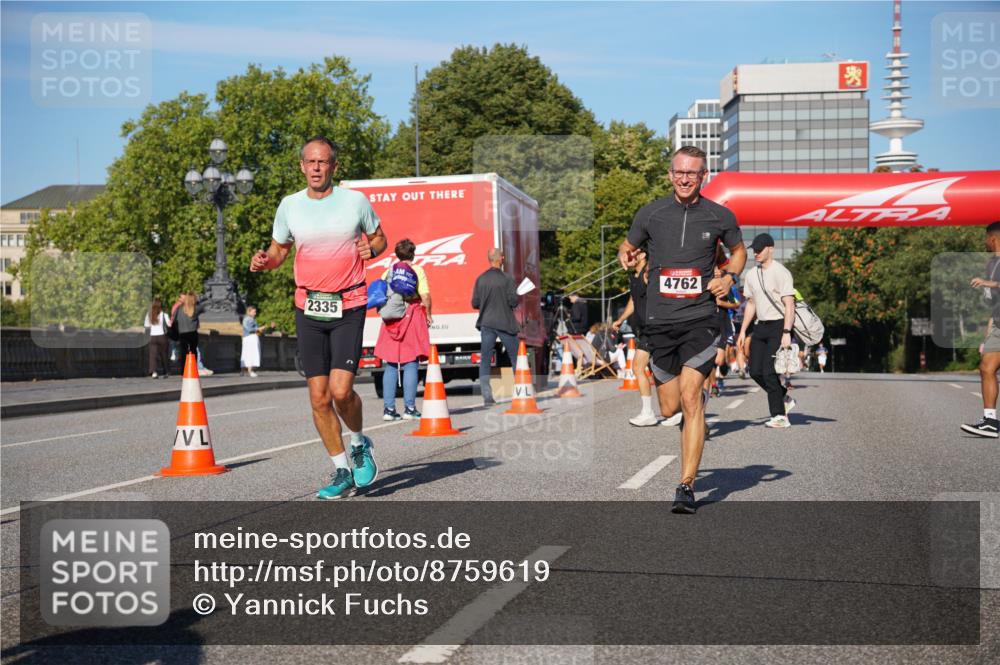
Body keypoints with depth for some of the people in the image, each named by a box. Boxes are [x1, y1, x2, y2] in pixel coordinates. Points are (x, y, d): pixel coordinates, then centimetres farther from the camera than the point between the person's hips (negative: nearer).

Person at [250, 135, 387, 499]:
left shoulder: (355, 201, -1)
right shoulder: (289, 206, 5)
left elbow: (379, 238, 13)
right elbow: (280, 249, 17)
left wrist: (372, 249, -10)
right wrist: (264, 261, -5)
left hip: (348, 307, -3)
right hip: (308, 309, 3)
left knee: (341, 390, -15)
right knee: (318, 397, 2)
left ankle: (359, 445, 16)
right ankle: (342, 471, 17)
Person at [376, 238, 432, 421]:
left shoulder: (388, 272, 10)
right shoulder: (417, 270, 0)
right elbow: (425, 296, -9)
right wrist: (428, 315, 2)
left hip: (391, 319, 3)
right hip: (412, 316, -3)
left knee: (390, 366, 7)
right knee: (411, 365, -2)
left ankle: (388, 409, 4)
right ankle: (409, 408, -5)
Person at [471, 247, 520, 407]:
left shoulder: (480, 279, 1)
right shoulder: (507, 279, -9)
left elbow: (475, 304, 2)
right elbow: (514, 301, -11)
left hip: (486, 323, 2)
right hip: (505, 323, -2)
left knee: (485, 360, 4)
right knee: (515, 357, 11)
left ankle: (487, 396, -3)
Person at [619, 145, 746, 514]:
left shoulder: (720, 217, 3)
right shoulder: (650, 214, 4)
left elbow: (738, 250, 22)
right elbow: (627, 247, 19)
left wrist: (729, 277, 2)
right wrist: (625, 256, -4)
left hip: (700, 320, -2)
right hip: (660, 322, 2)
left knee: (689, 399, -17)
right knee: (670, 407, 6)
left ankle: (687, 487, -14)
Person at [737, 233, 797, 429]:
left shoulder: (780, 272, -10)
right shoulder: (751, 275, 13)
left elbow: (789, 305, -15)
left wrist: (786, 333, -23)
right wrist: (743, 331, 18)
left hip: (778, 326, -7)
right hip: (760, 326, 7)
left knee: (769, 371, -12)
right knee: (755, 371, 3)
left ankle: (779, 416, -3)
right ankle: (784, 400, 24)